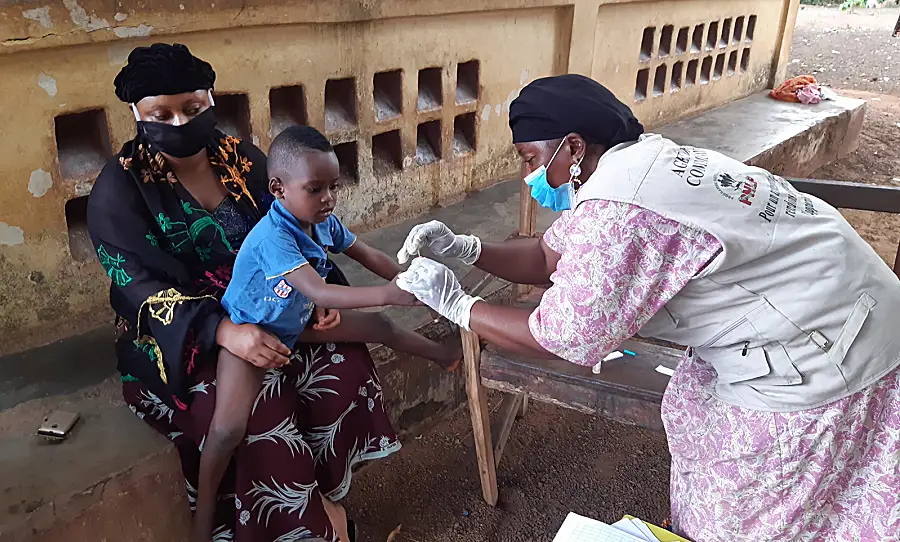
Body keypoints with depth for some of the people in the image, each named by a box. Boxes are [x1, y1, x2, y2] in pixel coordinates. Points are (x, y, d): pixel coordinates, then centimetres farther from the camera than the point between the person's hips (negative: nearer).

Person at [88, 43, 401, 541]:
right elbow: (139, 286, -19)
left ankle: (321, 494, -1)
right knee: (259, 403, -30)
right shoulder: (120, 188, -9)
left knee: (342, 360, -20)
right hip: (175, 339, -3)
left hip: (261, 312, 4)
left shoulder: (244, 159, 3)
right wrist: (222, 329, -36)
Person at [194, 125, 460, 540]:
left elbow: (369, 256, 2)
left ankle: (445, 357, 33)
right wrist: (390, 294, -51)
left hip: (297, 320, 7)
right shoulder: (273, 236, -34)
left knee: (381, 329, 8)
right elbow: (318, 293, -44)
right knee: (229, 427, -22)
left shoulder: (325, 222, -10)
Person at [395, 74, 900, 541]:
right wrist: (465, 247, -3)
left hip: (822, 356, -9)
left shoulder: (616, 213, -30)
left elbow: (562, 340, -23)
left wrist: (455, 303, -13)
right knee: (700, 415, 23)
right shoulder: (631, 163, 2)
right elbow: (550, 257, 9)